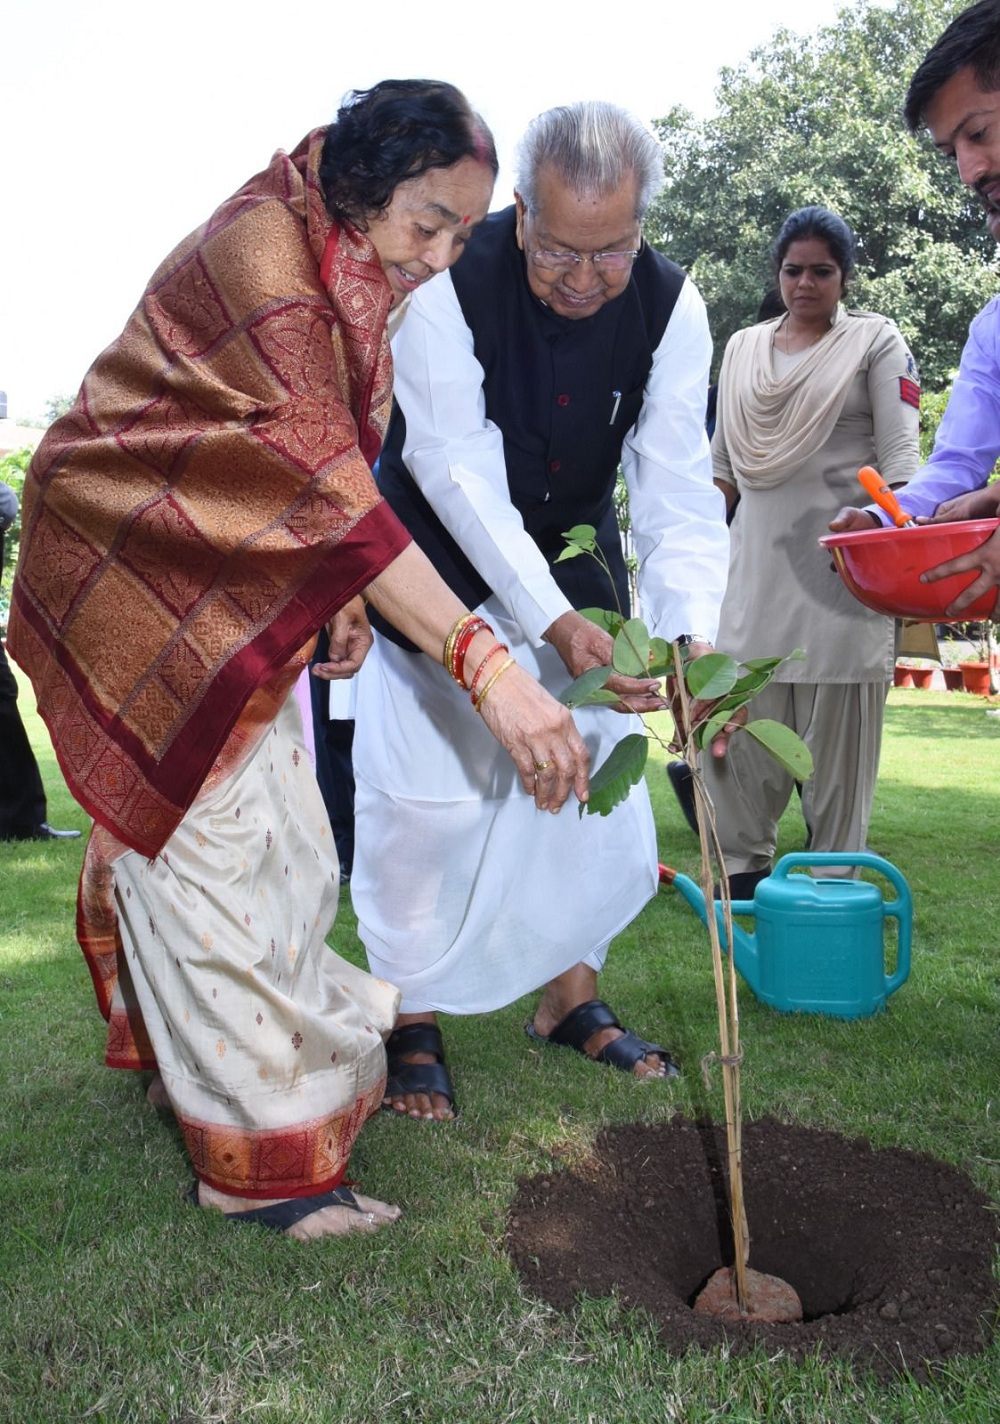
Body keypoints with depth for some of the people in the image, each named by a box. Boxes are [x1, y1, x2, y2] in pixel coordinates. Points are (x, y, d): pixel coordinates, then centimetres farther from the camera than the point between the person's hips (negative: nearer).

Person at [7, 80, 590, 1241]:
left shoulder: (348, 274, 4)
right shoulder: (261, 254, -27)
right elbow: (327, 485, -38)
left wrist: (341, 599, -3)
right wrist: (488, 668, -44)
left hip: (228, 579, 9)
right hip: (133, 563, -9)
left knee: (281, 833, 15)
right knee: (208, 846, -8)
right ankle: (260, 1158, 3)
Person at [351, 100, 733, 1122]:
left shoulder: (669, 306, -16)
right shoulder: (451, 285, -27)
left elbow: (677, 486, -21)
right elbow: (459, 472, -32)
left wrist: (692, 634, -38)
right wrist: (553, 624, -43)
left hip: (575, 558, 4)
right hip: (444, 562, -4)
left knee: (597, 772, 7)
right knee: (427, 788, -7)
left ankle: (571, 998, 26)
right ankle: (412, 1021, 12)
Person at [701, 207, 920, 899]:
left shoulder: (876, 340, 7)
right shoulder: (744, 348, 18)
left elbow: (899, 449, -3)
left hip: (841, 564, -3)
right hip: (757, 559, 4)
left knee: (838, 723, -1)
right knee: (743, 715, 1)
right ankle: (743, 862, 14)